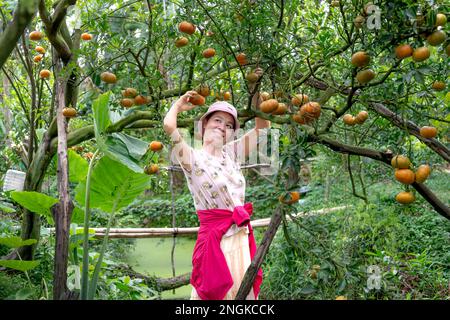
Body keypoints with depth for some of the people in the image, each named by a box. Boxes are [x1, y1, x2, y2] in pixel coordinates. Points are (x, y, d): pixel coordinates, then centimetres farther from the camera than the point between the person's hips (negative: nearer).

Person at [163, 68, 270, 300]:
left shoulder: (231, 153, 11)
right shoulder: (193, 159, -6)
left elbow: (262, 126, 15)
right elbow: (169, 125, -22)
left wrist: (255, 92, 6)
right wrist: (178, 105, -1)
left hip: (241, 238, 6)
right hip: (215, 239, -6)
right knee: (214, 293, -5)